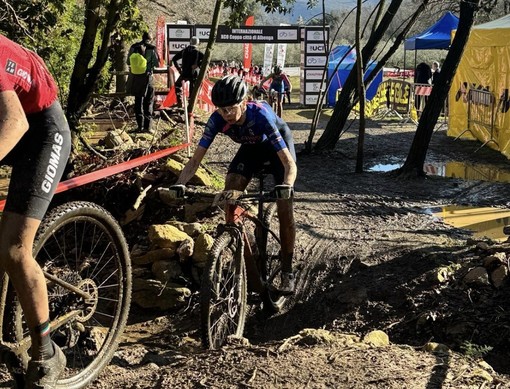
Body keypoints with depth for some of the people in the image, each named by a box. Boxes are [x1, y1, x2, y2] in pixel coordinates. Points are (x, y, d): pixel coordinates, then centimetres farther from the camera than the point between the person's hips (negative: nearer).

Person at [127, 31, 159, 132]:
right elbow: (157, 63, -6)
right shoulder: (151, 49, -10)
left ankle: (140, 126, 9)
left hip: (135, 78, 3)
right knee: (149, 101, 6)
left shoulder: (133, 47, 1)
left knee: (138, 101, 11)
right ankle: (147, 126, 2)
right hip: (147, 77, -3)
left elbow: (128, 62, 9)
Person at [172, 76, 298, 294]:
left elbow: (289, 163, -43)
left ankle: (287, 271, 1)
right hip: (252, 146, 4)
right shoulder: (218, 120, -29)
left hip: (279, 142, -4)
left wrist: (286, 186, -63)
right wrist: (180, 184, -45)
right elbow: (196, 160, -27)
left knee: (284, 208, -14)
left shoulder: (260, 115, -40)